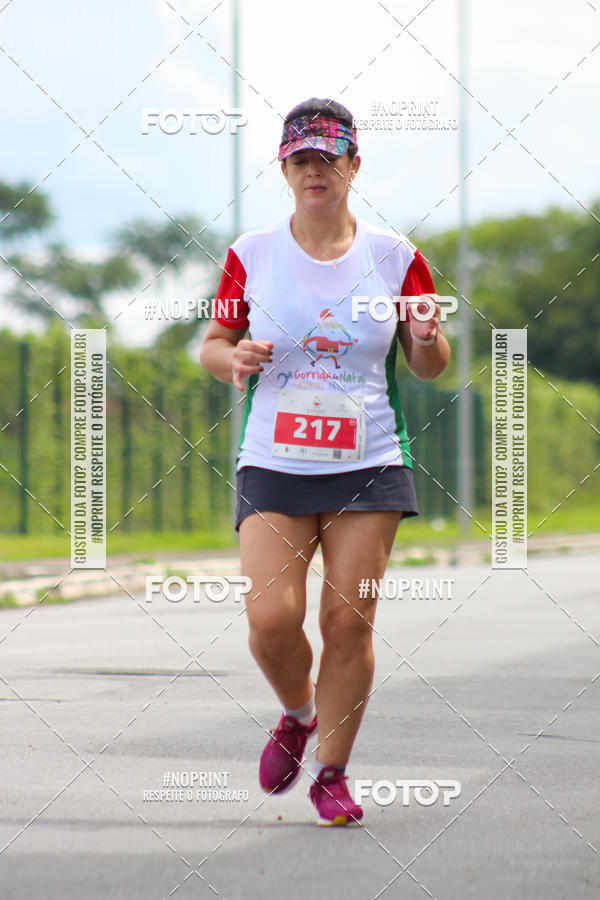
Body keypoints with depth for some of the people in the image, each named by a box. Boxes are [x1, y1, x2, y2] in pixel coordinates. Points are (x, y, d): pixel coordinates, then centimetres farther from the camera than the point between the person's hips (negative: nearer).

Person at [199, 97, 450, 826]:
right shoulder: (251, 254, 2)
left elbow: (430, 368, 10)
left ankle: (332, 773, 14)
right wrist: (233, 360, -11)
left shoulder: (393, 256, 3)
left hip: (369, 466, 0)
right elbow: (212, 344, 12)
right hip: (273, 465, 0)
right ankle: (298, 713, 21)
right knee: (271, 617, -12)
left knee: (348, 620, -3)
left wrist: (427, 340, -13)